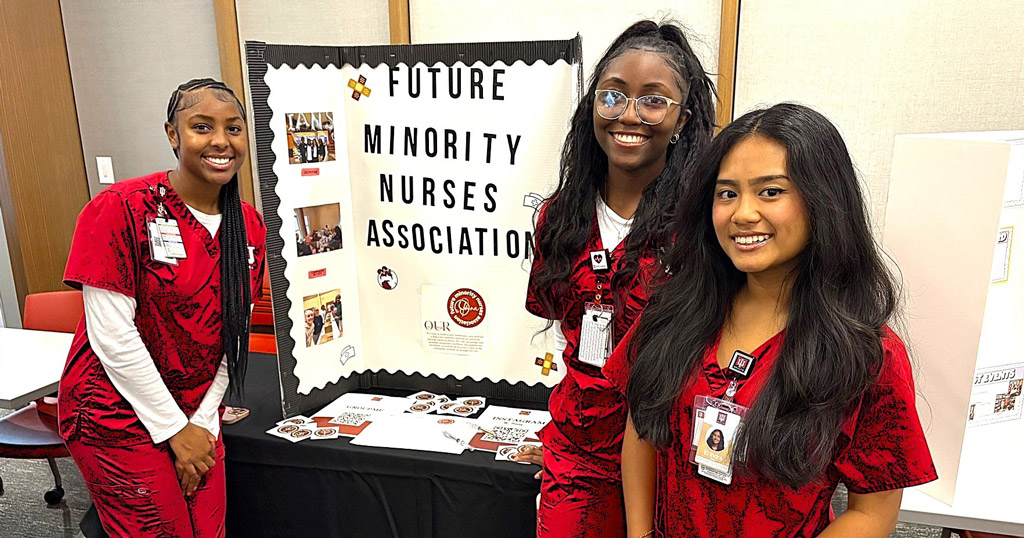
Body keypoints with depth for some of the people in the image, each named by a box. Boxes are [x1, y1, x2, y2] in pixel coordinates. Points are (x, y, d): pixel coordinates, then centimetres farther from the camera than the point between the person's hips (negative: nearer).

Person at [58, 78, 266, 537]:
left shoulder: (249, 225, -1)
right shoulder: (121, 209, -17)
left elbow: (233, 334, 2)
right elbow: (112, 336, -18)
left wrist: (203, 421, -3)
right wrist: (174, 428, -13)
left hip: (196, 416, 5)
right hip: (118, 415, -5)